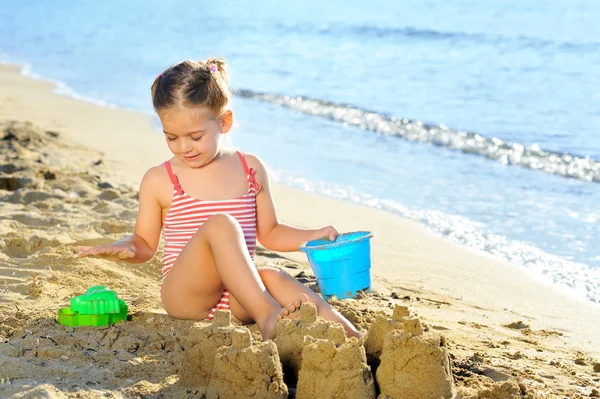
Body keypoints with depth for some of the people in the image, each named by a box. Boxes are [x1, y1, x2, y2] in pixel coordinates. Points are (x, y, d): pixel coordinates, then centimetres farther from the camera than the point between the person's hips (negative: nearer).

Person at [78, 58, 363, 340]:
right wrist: (125, 248, -12)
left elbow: (269, 233, 19)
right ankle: (267, 315, -42)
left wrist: (315, 236, 4)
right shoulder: (159, 181, 3)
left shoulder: (251, 169, 10)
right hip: (184, 296, -3)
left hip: (237, 301, 3)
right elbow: (146, 243, 11)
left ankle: (345, 331, -46)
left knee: (272, 277, -32)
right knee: (221, 224, -30)